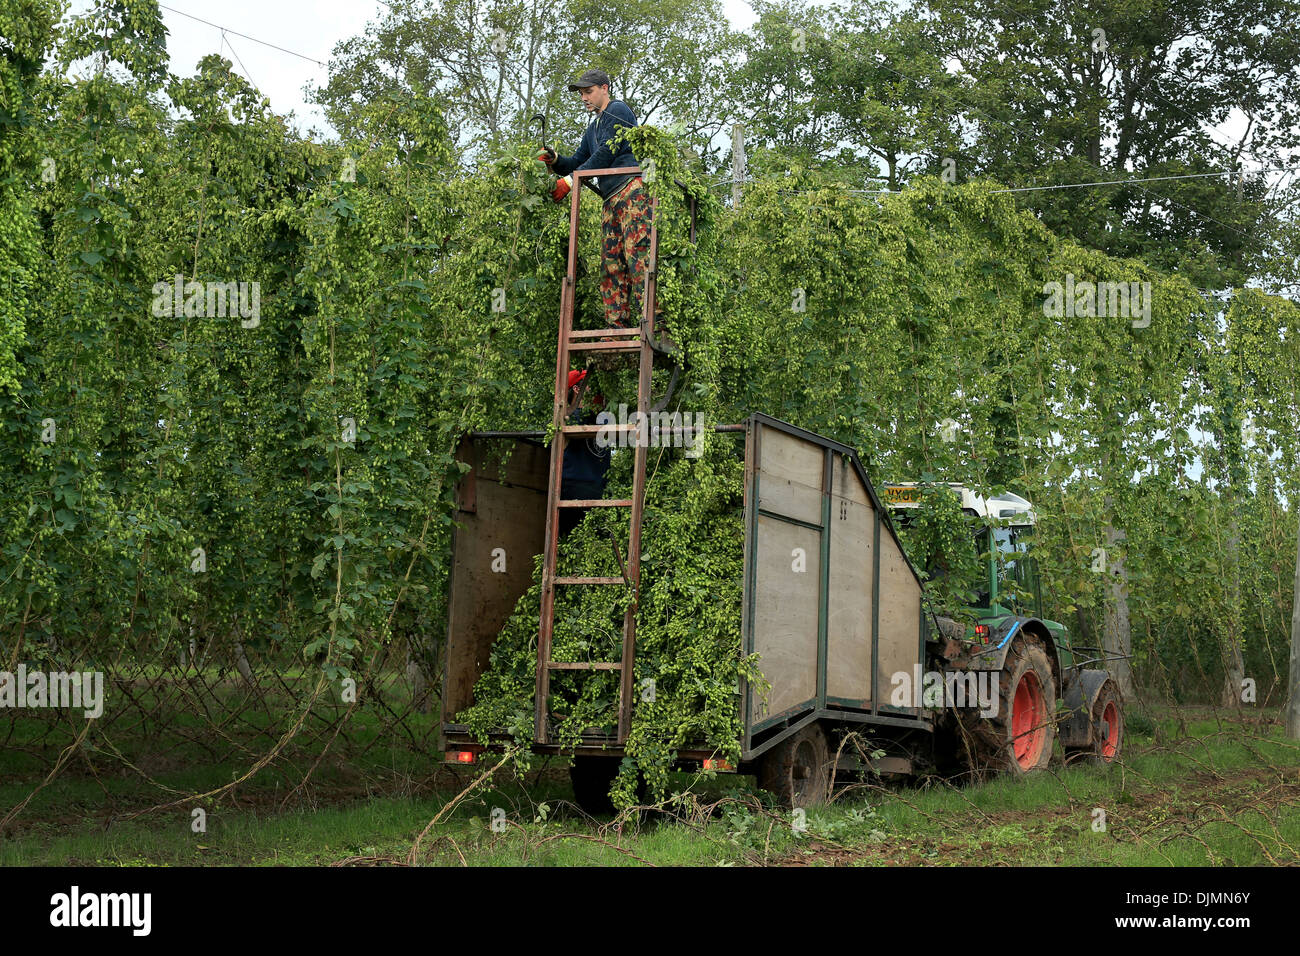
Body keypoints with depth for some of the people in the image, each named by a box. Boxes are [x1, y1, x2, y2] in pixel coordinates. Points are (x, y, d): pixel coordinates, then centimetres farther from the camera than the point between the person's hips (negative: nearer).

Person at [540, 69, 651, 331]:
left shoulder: (618, 110, 3)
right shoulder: (594, 128, 31)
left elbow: (606, 153, -8)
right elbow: (578, 162, 27)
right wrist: (555, 161, 4)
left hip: (631, 189, -9)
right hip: (611, 200, 9)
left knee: (637, 253, -20)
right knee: (611, 263, -2)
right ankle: (617, 327, -7)